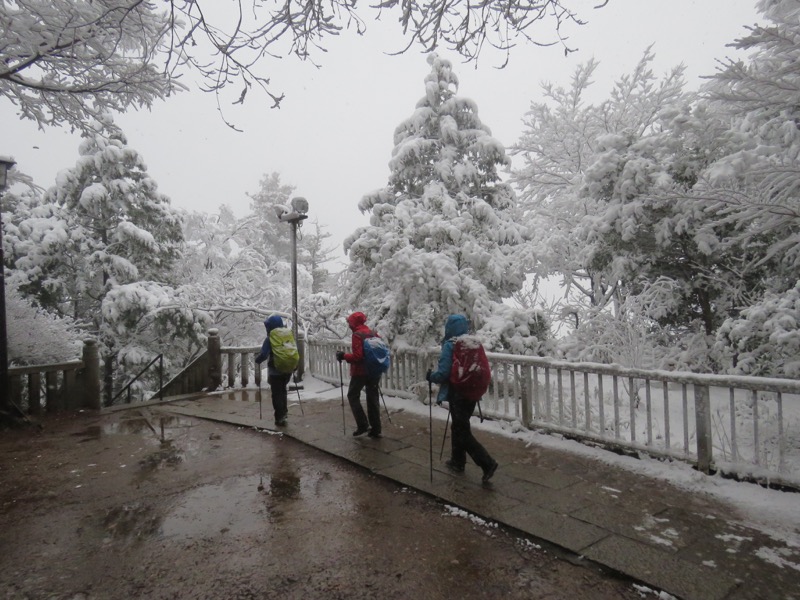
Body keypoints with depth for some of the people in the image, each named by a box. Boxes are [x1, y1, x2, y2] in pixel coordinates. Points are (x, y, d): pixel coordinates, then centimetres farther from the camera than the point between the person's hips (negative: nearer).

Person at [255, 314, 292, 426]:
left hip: (275, 372, -5)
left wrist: (257, 360, 2)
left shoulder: (269, 339, -13)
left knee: (276, 394, 6)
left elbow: (264, 354, -18)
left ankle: (280, 418, 6)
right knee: (282, 390, 25)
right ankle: (284, 412, 26)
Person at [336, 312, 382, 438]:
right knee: (373, 398, 11)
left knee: (353, 396, 10)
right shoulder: (373, 333, 8)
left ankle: (363, 425, 1)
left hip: (361, 371, -7)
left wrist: (343, 356, -8)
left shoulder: (357, 335, -14)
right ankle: (376, 429, 13)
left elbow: (357, 356, -21)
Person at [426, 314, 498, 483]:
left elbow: (443, 373, -20)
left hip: (457, 394, -8)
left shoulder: (450, 345, -17)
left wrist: (430, 376, 0)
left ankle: (487, 463, -6)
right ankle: (457, 461, 33)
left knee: (462, 431, 1)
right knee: (459, 426, 21)